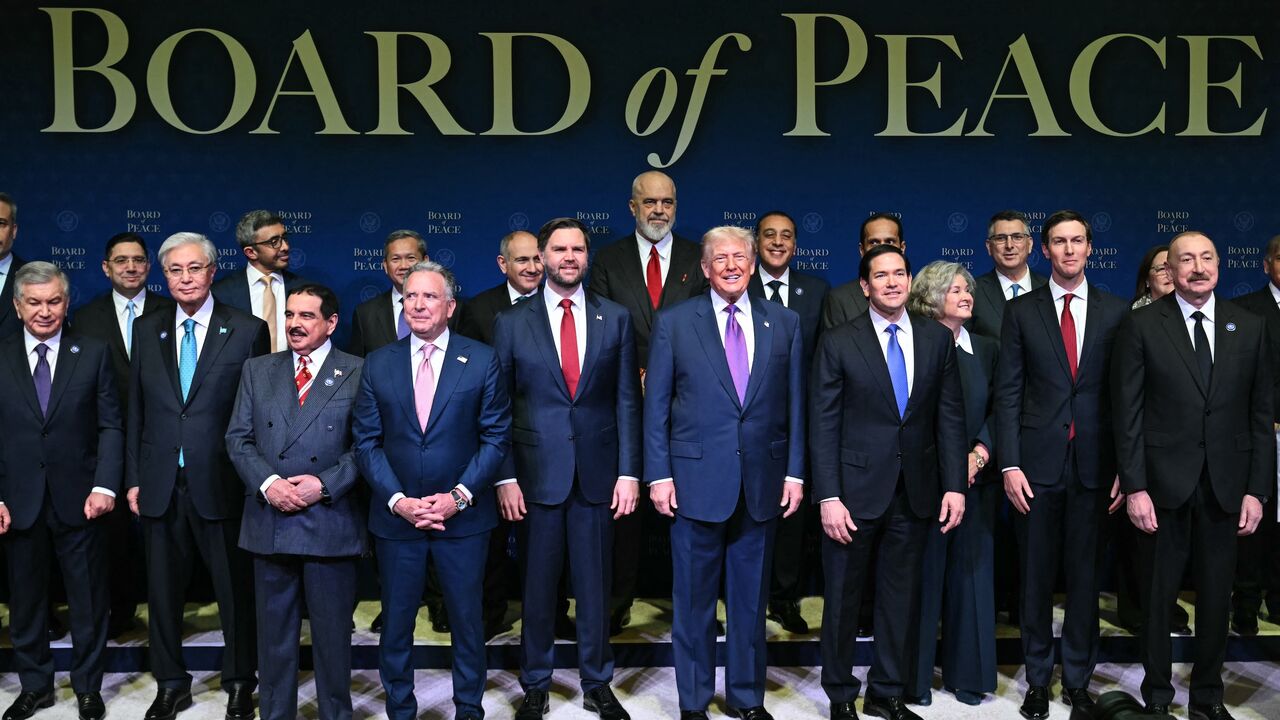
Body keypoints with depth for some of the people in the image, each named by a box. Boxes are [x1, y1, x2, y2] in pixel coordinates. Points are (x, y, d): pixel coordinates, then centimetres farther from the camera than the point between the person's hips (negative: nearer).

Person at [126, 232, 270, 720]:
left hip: (222, 483, -3)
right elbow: (136, 410, 10)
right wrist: (133, 478, 6)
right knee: (163, 591, 14)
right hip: (160, 487, 4)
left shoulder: (248, 331, -3)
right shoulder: (147, 330, 8)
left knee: (236, 589, 7)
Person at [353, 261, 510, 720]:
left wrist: (459, 496, -12)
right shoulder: (377, 364, 3)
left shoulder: (482, 360, -2)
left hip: (463, 514, -1)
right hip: (395, 515, 1)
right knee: (396, 622, 10)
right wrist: (398, 500, -10)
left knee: (467, 618, 10)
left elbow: (496, 437, -3)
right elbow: (366, 442, 2)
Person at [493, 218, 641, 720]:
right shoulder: (511, 322, 2)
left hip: (597, 473, 1)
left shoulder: (616, 318, 5)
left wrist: (629, 472, -3)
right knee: (538, 586, 9)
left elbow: (627, 400, 3)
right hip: (536, 472, -1)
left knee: (595, 585, 10)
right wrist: (505, 477, -6)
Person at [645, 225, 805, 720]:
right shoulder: (673, 323, 0)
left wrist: (795, 472, 2)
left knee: (751, 598, 13)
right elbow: (656, 405, 0)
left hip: (762, 482, 2)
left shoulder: (784, 324, 6)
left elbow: (794, 404, 7)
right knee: (694, 599, 8)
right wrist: (658, 475, -6)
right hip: (696, 479, -2)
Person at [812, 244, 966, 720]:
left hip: (916, 492, 3)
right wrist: (829, 497, -12)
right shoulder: (838, 342, -5)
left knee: (901, 597, 13)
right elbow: (823, 425, -7)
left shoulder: (937, 338, 4)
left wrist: (954, 485, -1)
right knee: (843, 598, 9)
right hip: (856, 490, -3)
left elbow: (950, 416, 5)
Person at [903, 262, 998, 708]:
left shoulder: (987, 350, 10)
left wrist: (979, 454, -10)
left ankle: (967, 672, 19)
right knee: (923, 572, 1)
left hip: (975, 478, 3)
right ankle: (917, 676, 12)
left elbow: (999, 411, 6)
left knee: (971, 570, 7)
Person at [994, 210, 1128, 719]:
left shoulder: (1116, 312, 5)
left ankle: (1078, 678, 22)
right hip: (1038, 463, -1)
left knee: (1085, 576, 8)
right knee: (1036, 576, 7)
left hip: (1093, 466, 1)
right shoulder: (1021, 311, 3)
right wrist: (1010, 465, -8)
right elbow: (1007, 392, 0)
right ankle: (1038, 678, 21)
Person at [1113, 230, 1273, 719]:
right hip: (1164, 483, -2)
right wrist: (1134, 487, -10)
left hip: (1226, 486, 3)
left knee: (1216, 596, 11)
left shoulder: (1250, 327, 6)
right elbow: (1127, 413, -5)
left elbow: (1261, 413, 6)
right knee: (1157, 595, 8)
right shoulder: (1142, 325, -3)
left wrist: (1257, 489, 1)